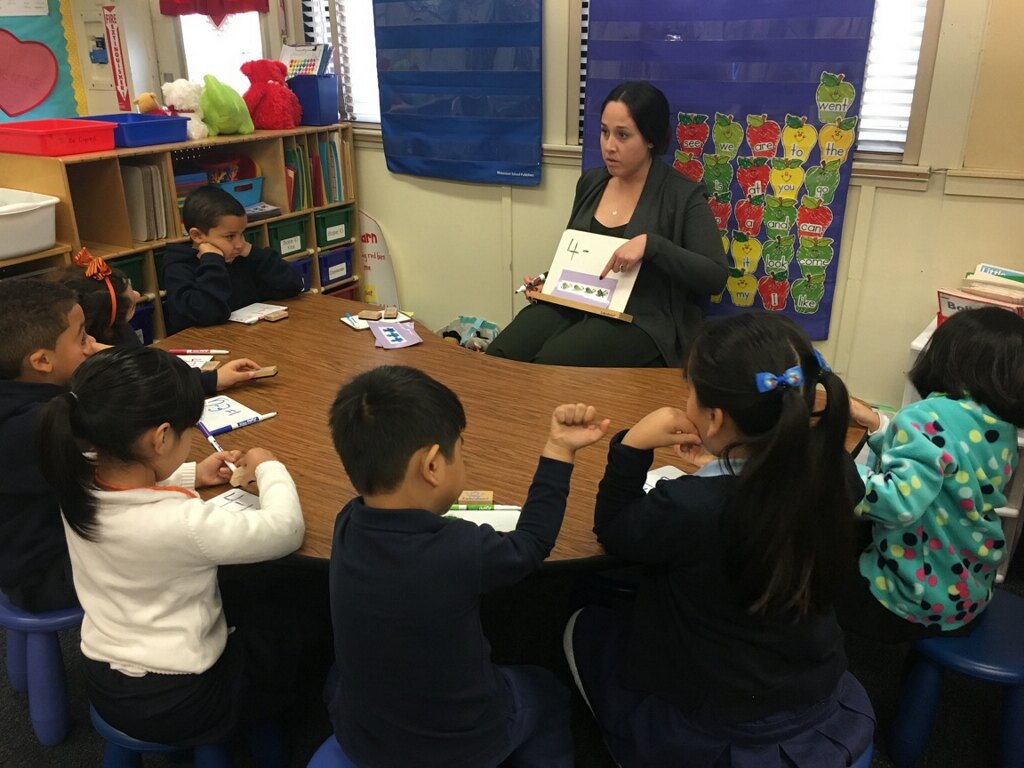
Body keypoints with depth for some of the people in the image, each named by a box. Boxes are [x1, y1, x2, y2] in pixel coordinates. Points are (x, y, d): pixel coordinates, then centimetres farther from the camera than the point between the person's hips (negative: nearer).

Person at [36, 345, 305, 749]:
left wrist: (191, 476, 3)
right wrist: (269, 468, -7)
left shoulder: (77, 484, -15)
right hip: (176, 704, -7)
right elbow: (286, 529, -23)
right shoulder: (182, 523, -37)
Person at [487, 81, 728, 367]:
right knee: (497, 358, -21)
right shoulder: (590, 182, 13)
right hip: (573, 304, 5)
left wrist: (650, 244, -24)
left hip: (641, 319, -5)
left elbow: (716, 276, -13)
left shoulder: (683, 195, -5)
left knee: (547, 366, -30)